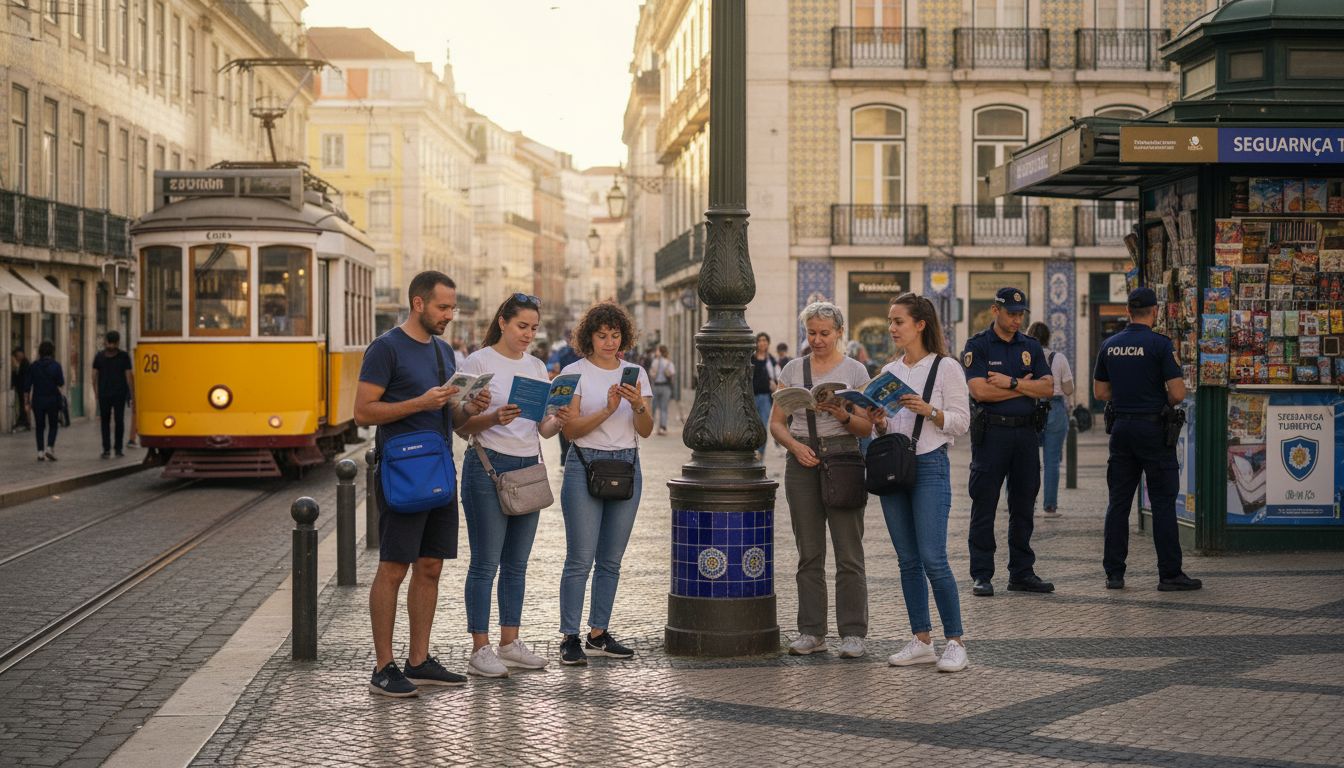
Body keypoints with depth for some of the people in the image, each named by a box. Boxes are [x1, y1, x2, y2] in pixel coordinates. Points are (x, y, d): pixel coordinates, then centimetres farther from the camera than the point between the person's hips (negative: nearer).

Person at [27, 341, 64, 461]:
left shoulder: (33, 366, -1)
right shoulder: (55, 365, -7)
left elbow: (28, 385, -1)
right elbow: (61, 383, -6)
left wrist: (28, 401, 5)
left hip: (37, 400, 2)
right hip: (53, 399, -1)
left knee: (39, 426, 9)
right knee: (53, 425, 11)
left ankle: (40, 452, 5)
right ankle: (50, 448, -5)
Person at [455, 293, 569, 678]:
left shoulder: (537, 367, 12)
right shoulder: (478, 362, -6)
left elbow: (542, 429, 13)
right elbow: (461, 425, -8)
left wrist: (557, 422, -10)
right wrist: (495, 419, -26)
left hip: (528, 468, 6)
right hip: (488, 466, -6)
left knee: (517, 563, 10)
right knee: (485, 563, -4)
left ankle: (510, 643, 18)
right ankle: (480, 649, 1)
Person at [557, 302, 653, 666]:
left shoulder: (635, 373, 8)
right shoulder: (575, 372, -2)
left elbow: (646, 431, 2)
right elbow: (571, 429, -9)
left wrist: (638, 406, -18)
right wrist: (607, 410, -22)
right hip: (585, 465, -4)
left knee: (611, 560, 8)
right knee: (580, 559, -7)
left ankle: (598, 635, 17)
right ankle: (570, 638, -1)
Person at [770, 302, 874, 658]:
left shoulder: (855, 371, 4)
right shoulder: (792, 370, 10)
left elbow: (867, 428, 1)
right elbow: (776, 422, 9)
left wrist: (843, 416, -18)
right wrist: (795, 446, -9)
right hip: (802, 463, 3)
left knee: (849, 553, -4)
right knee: (809, 553, 6)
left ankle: (853, 633, 2)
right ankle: (812, 632, 13)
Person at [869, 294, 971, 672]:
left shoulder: (946, 367, -3)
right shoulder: (889, 371, 15)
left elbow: (961, 422, -6)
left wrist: (928, 411, -21)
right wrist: (878, 422, -2)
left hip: (930, 465, -6)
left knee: (933, 559, -11)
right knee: (908, 560, 7)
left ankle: (954, 642, -2)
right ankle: (921, 641, 14)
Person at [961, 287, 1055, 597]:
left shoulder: (1031, 347, 12)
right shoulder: (977, 346, -3)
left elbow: (1047, 387, 1)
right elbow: (980, 391, -15)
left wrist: (1010, 382, -12)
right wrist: (1023, 387, -5)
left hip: (1026, 432, 5)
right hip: (991, 432, -5)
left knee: (1023, 507, 9)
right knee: (984, 507, -2)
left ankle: (1022, 572, 17)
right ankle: (982, 575, 4)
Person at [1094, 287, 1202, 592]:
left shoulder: (1109, 345, 6)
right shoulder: (1160, 344, -11)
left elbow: (1100, 391, 13)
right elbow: (1178, 394, -14)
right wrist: (1167, 400, 7)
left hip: (1121, 427, 5)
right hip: (1153, 428, -5)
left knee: (1118, 502, 8)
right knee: (1163, 503, -1)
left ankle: (1114, 573, 8)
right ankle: (1170, 575, 1)